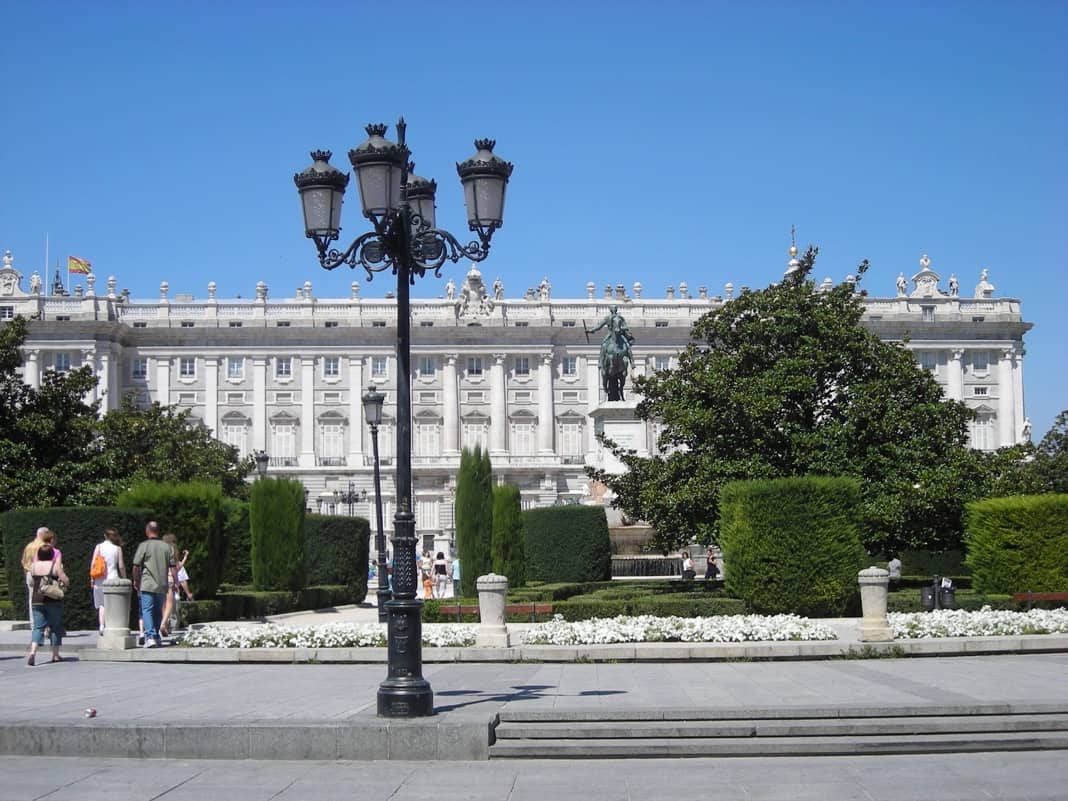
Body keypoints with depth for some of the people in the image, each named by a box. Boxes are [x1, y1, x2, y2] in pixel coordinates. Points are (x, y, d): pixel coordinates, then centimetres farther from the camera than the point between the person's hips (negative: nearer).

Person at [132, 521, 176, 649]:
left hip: (147, 585, -4)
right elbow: (173, 566, 5)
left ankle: (150, 637, -18)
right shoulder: (166, 547, 6)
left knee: (147, 610, -4)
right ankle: (157, 637, 24)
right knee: (158, 611, 16)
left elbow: (136, 566, -6)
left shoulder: (143, 546, -6)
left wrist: (136, 581, 8)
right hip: (162, 585, 4)